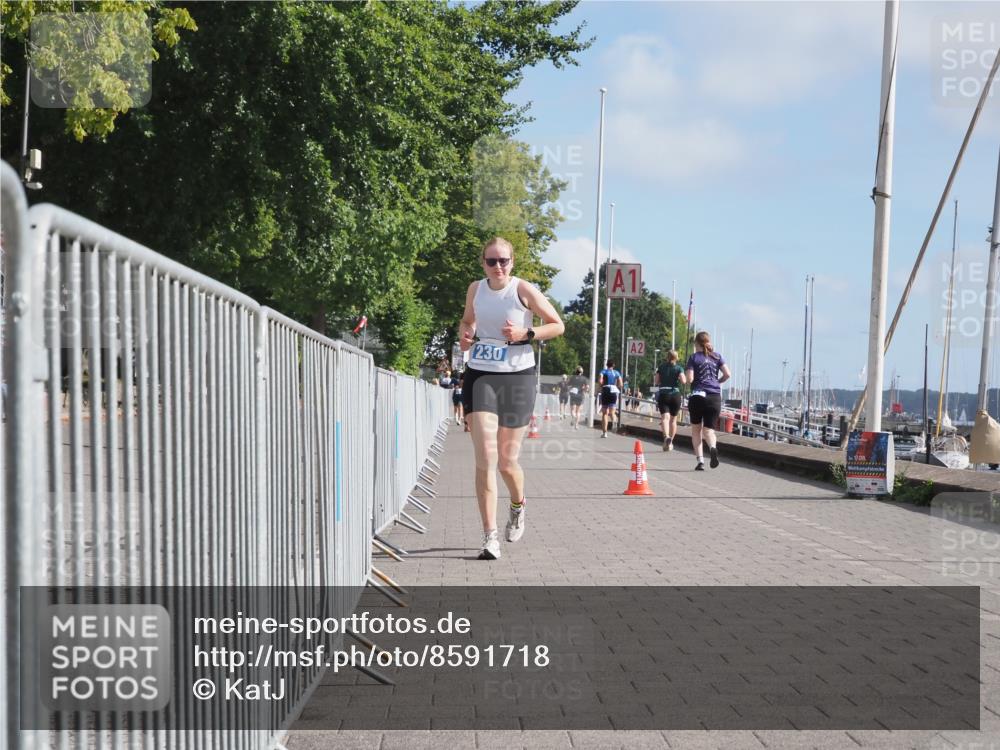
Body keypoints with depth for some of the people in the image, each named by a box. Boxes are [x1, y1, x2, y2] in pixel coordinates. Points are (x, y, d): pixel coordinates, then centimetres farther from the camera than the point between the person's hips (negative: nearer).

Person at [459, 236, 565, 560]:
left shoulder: (524, 290, -6)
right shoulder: (475, 289, 5)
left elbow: (557, 325, 0)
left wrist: (526, 334, -15)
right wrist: (464, 335, 2)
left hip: (517, 377, -2)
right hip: (480, 375, 2)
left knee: (507, 460, 5)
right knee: (485, 459, -11)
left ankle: (518, 506, 40)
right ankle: (490, 536, -6)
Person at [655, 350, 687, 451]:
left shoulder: (661, 367, 6)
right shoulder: (679, 368, 0)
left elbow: (656, 382, 4)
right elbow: (683, 381, -13)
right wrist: (685, 378, 9)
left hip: (663, 394, 0)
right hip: (675, 394, 0)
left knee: (665, 417, -12)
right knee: (673, 419, 15)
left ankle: (666, 436, -38)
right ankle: (670, 442, 22)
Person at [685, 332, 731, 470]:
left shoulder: (694, 357, 0)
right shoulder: (717, 356, 9)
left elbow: (689, 379, -9)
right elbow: (727, 374, 1)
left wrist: (686, 376, 13)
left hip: (697, 395, -2)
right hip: (715, 397, 2)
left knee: (696, 429, 13)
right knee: (709, 429, 6)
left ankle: (700, 460, 3)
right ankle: (713, 447, -28)